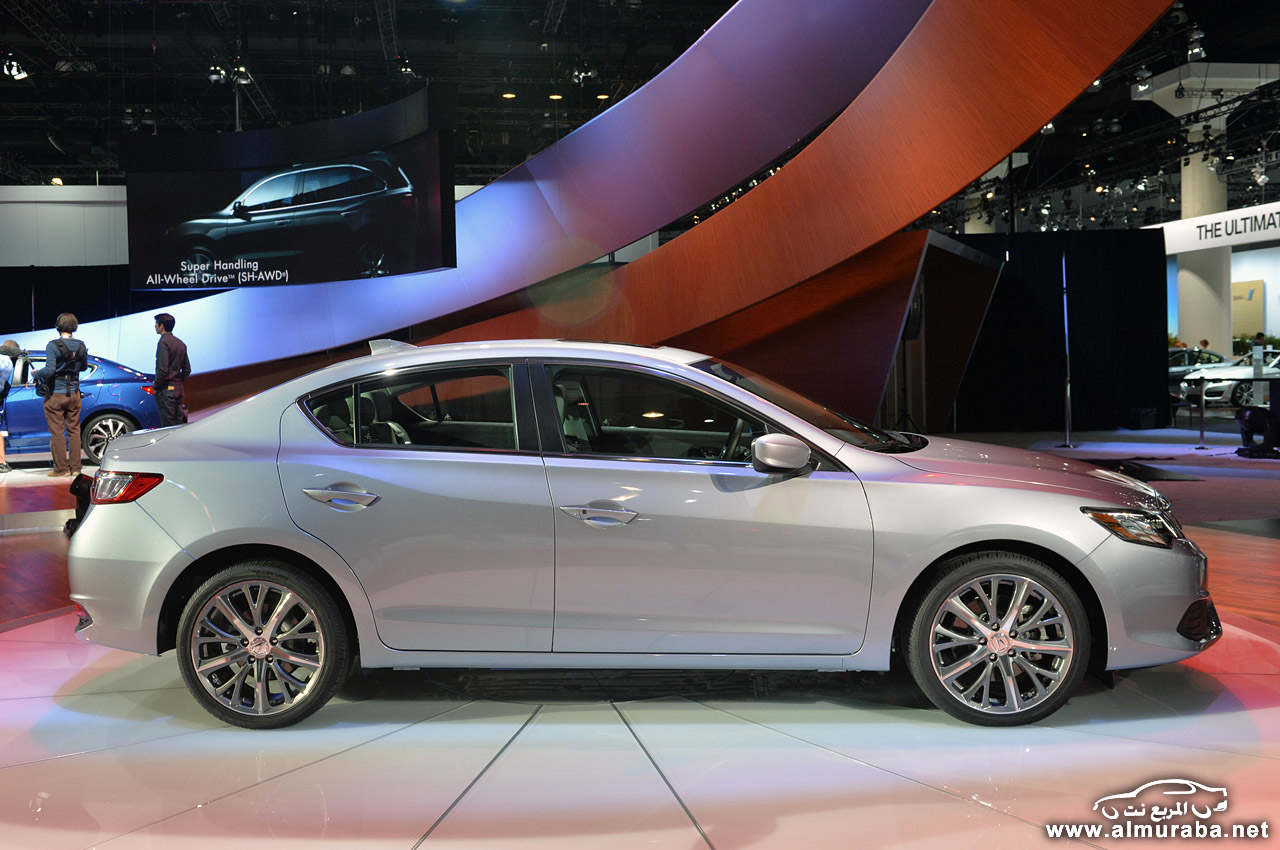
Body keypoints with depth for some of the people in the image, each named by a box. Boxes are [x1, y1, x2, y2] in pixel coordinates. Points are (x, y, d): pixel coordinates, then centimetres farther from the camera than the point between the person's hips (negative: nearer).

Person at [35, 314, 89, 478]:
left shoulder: (53, 346, -14)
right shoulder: (81, 346, 1)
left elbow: (49, 370, -21)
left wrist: (36, 374, -3)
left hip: (56, 395, -4)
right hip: (74, 393, 5)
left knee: (57, 432, 1)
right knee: (74, 430, 11)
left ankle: (61, 468, 3)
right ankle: (75, 467, 12)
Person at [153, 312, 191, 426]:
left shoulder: (163, 342, -12)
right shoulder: (180, 343, 14)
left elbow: (163, 369, -18)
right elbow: (187, 369, 17)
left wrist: (155, 386, -7)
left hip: (166, 390, -8)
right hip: (179, 388, 8)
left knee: (168, 425, -6)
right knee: (179, 424, 10)